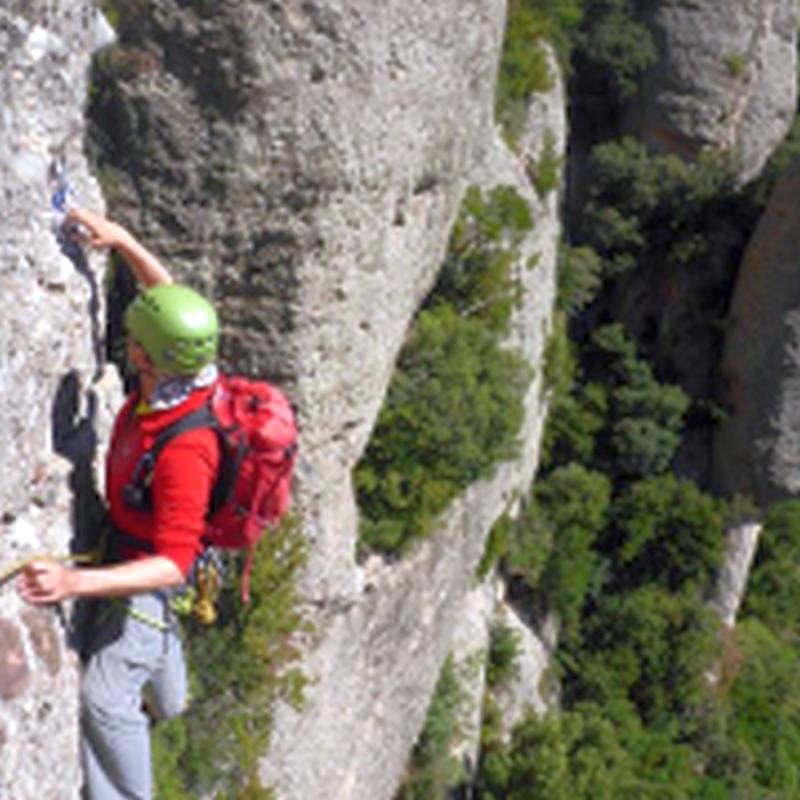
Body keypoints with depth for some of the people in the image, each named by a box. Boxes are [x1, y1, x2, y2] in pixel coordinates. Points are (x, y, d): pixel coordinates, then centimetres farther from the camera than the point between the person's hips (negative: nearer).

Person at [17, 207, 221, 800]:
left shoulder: (184, 451, -44)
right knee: (154, 627, 37)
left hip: (153, 565, -9)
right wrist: (123, 241, -11)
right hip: (132, 535, 10)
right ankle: (168, 700, 67)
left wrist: (77, 582, -52)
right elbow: (169, 296, -1)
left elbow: (172, 566, -43)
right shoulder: (187, 367, -22)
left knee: (106, 696, -7)